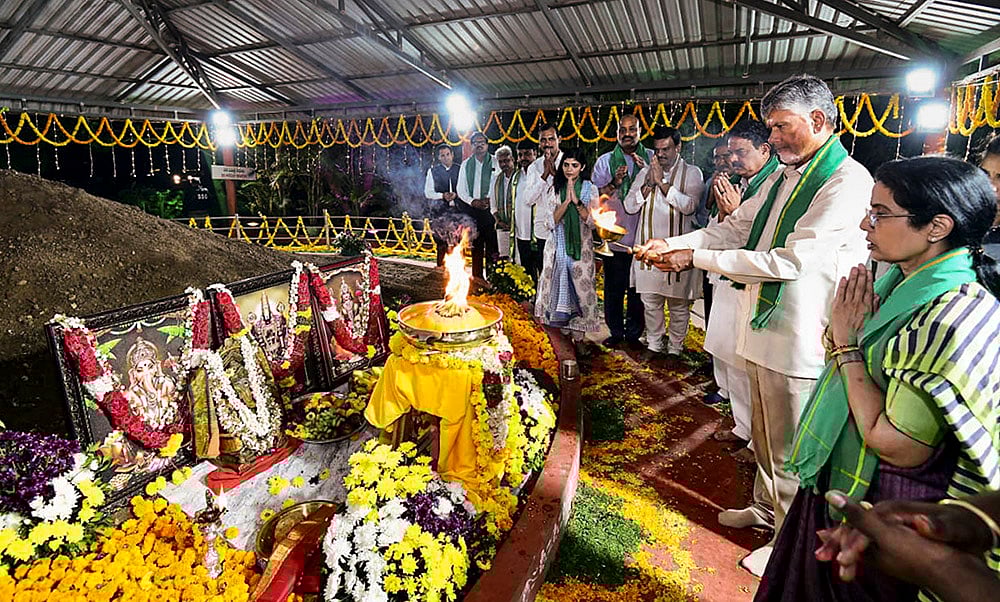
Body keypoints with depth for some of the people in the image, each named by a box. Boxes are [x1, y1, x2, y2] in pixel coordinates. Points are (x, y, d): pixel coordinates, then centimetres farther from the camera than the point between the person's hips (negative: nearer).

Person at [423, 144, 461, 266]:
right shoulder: (433, 171, 8)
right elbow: (428, 192, 5)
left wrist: (456, 195, -11)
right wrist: (442, 195, -11)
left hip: (457, 208, 1)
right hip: (439, 209, 0)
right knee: (441, 241, -3)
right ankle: (441, 267, 5)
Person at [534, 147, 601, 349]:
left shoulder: (590, 190, 4)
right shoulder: (553, 190, 4)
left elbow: (593, 221, -6)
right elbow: (550, 222, -6)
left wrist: (577, 201, -18)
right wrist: (566, 201, -16)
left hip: (581, 247, 0)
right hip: (557, 247, 1)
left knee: (581, 289, 0)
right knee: (559, 288, 2)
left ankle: (578, 336, 10)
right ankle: (562, 332, 14)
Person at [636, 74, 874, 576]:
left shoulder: (847, 182, -17)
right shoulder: (782, 176, 11)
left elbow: (792, 261, -24)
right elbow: (734, 229, 13)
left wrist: (697, 258, -21)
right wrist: (671, 245, -2)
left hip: (799, 341, -8)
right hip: (761, 328, 8)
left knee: (789, 449, 8)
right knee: (763, 434, 24)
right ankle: (765, 507, 45)